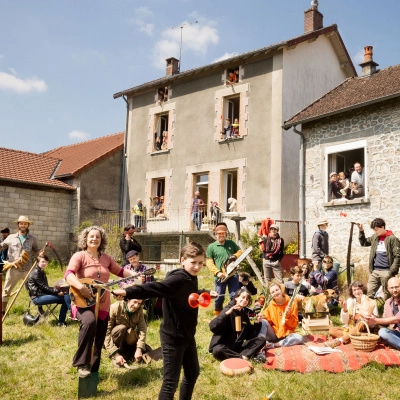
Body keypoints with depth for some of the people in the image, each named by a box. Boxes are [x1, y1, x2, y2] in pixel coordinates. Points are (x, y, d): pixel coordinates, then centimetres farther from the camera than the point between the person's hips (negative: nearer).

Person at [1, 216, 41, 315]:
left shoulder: (32, 238, 6)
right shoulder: (11, 237, 5)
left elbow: (36, 250, 14)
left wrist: (40, 254, -7)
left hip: (28, 269, 0)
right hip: (13, 269, 0)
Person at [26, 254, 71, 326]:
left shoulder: (41, 272, 20)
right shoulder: (36, 272, -9)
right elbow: (44, 287, -15)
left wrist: (54, 289, 2)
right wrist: (57, 292, -17)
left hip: (42, 294, 9)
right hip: (37, 297, -9)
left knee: (65, 297, -7)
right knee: (65, 296, -21)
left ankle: (61, 322, -7)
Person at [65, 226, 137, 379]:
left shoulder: (106, 258, 9)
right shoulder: (79, 256, -8)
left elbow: (120, 271, 19)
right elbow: (68, 274, -23)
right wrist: (81, 287, -39)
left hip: (102, 304, 6)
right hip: (84, 303, -6)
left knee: (99, 341, 12)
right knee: (89, 322, -37)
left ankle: (93, 370, 32)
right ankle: (81, 364, -25)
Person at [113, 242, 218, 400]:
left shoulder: (191, 278, 4)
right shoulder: (177, 279, -24)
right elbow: (153, 288, -40)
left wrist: (205, 293, 29)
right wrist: (128, 292, -54)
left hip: (187, 335, 9)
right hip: (173, 337, -9)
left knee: (192, 373, 23)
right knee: (171, 381, -3)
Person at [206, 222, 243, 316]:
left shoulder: (231, 243, 9)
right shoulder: (211, 247, 0)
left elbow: (240, 252, 15)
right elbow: (209, 262, -4)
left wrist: (235, 256, -9)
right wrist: (217, 272, -16)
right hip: (220, 277, -2)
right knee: (219, 298, 6)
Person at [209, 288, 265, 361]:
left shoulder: (244, 314, 10)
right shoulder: (228, 310, -9)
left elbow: (250, 335, 12)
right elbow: (212, 327, -23)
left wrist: (258, 322, 0)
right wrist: (227, 313, -30)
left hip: (239, 346, 6)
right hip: (224, 346, -6)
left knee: (261, 339, -8)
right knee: (218, 350, -38)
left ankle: (244, 356, -27)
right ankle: (242, 358, -27)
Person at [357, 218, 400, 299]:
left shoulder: (392, 239, -7)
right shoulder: (375, 237, 11)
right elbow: (364, 243, 27)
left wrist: (392, 272, -15)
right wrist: (361, 231, 13)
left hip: (386, 272, -6)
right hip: (374, 272, 6)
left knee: (388, 295, 3)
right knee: (368, 294, 2)